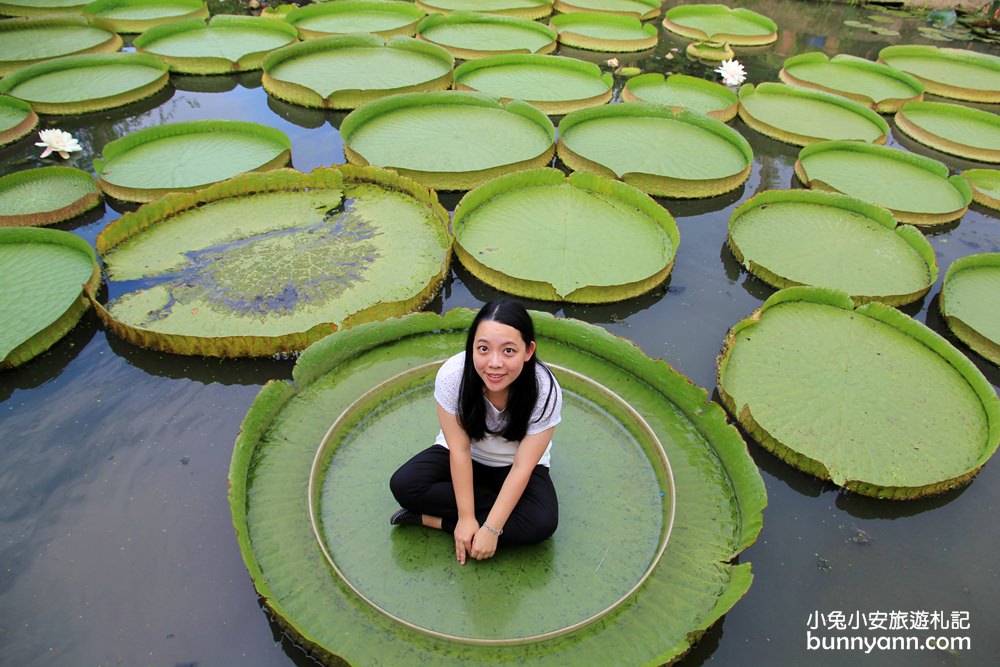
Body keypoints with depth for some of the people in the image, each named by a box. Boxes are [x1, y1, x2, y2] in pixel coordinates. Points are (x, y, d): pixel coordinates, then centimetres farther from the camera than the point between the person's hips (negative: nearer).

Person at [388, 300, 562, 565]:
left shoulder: (545, 390, -31)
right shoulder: (452, 375, -30)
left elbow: (522, 467, -24)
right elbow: (460, 449, -21)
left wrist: (491, 528, -27)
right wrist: (466, 517, -22)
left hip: (513, 466, -1)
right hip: (462, 457, 1)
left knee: (542, 523, -27)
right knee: (403, 485, -24)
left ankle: (431, 519, -16)